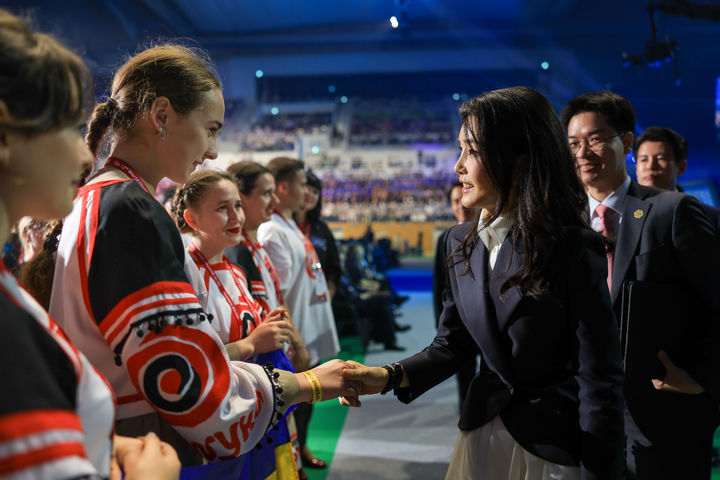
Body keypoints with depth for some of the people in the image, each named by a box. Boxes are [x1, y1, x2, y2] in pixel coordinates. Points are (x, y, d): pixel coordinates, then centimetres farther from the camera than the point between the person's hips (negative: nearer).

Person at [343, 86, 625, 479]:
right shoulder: (461, 242, -1)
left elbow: (600, 381, -17)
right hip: (483, 434, 5)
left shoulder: (574, 250, -19)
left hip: (555, 447, -5)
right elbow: (452, 343, 4)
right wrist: (390, 376, -13)